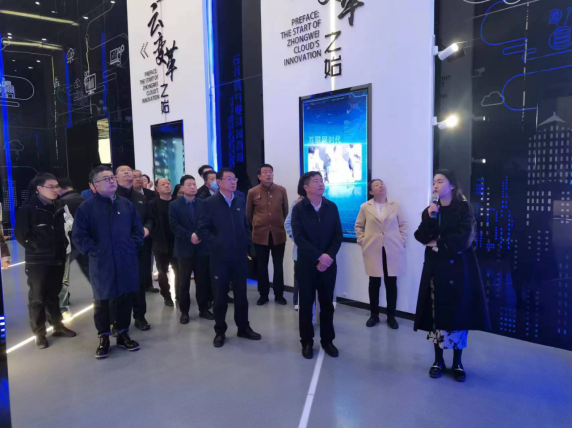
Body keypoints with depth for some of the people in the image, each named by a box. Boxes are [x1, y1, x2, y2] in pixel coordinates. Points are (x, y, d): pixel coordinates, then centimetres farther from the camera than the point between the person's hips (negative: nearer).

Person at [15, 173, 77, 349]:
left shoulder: (58, 207, 6)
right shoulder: (28, 209, -10)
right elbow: (20, 235, -10)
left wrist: (63, 246, 7)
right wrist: (36, 249, -7)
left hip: (57, 259, 5)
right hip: (38, 262, -5)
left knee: (53, 294, 16)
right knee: (38, 298, 5)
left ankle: (57, 326, 28)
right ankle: (39, 333, 16)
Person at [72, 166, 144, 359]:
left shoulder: (126, 204, 7)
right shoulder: (87, 206, -5)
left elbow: (138, 228, 13)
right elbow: (78, 235, -5)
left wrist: (133, 245, 2)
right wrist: (93, 250, -11)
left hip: (127, 262, 3)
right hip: (101, 264, -3)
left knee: (126, 298, 10)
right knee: (102, 301, 8)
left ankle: (123, 334, 26)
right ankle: (103, 338, 24)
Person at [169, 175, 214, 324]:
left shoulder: (203, 203, 6)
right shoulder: (175, 205, 1)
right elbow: (174, 226, -8)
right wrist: (190, 236, -18)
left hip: (201, 247, 2)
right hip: (185, 248, -2)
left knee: (202, 280, 7)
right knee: (184, 282, 5)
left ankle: (203, 309, 20)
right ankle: (184, 311, 16)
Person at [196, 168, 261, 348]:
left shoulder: (241, 202, 8)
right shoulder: (210, 203, -4)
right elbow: (203, 229, -7)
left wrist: (246, 243, 4)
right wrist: (216, 244, -13)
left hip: (239, 256, 4)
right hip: (220, 256, -3)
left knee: (241, 294, 12)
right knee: (220, 295, 7)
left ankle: (243, 328, 26)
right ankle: (220, 332, 21)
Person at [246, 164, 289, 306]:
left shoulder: (281, 190, 0)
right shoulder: (252, 192, -3)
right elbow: (248, 214, 8)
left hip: (278, 234, 1)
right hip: (260, 235, 0)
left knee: (278, 266, 7)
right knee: (262, 266, 9)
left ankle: (279, 295, 20)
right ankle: (263, 295, 22)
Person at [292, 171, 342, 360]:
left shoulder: (332, 207, 3)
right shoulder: (299, 209, -6)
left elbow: (338, 236, 1)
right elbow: (299, 238, -14)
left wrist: (329, 257, -13)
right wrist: (319, 256, -20)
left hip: (328, 264, 2)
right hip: (307, 265, -2)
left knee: (327, 304, 11)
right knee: (306, 304, 7)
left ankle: (327, 340, 27)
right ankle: (307, 342, 22)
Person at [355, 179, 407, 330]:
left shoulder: (396, 205, 5)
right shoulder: (365, 207, 4)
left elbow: (403, 224, 8)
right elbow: (358, 226, 10)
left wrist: (402, 242, 0)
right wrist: (362, 242, 1)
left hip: (393, 250, 1)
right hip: (373, 251, 0)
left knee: (391, 284, 5)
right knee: (374, 283, 6)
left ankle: (391, 316, 17)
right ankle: (374, 315, 19)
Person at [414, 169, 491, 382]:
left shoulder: (464, 208, -2)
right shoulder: (430, 210, 10)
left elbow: (463, 239, -14)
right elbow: (421, 237, -2)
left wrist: (437, 243, -6)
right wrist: (430, 218, -15)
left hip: (459, 268, -3)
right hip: (436, 268, 3)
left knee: (458, 312, 1)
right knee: (437, 313, 3)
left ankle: (458, 362, 15)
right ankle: (438, 360, 16)